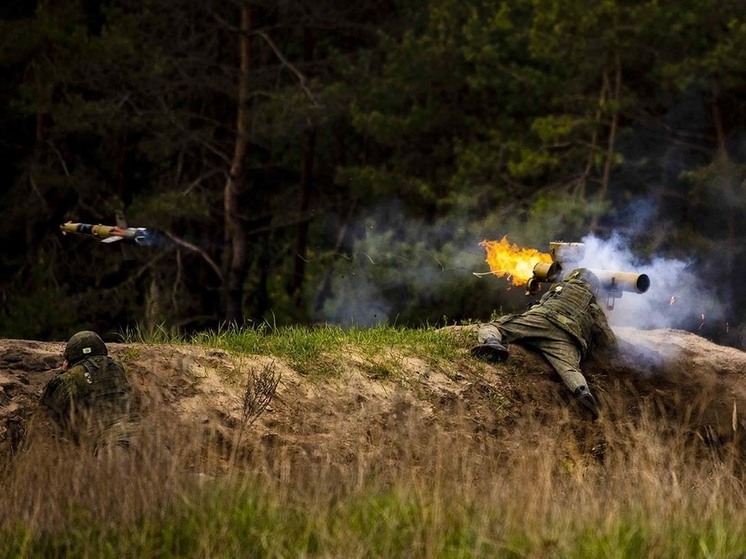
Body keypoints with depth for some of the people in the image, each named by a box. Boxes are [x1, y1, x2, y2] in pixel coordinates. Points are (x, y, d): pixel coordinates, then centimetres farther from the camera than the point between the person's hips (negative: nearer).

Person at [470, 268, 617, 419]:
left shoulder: (559, 288, 36)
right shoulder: (595, 310, 34)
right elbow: (611, 344, 33)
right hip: (567, 339, 0)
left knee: (489, 328, 5)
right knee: (569, 368, -23)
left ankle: (492, 342, -31)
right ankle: (583, 391, -58)